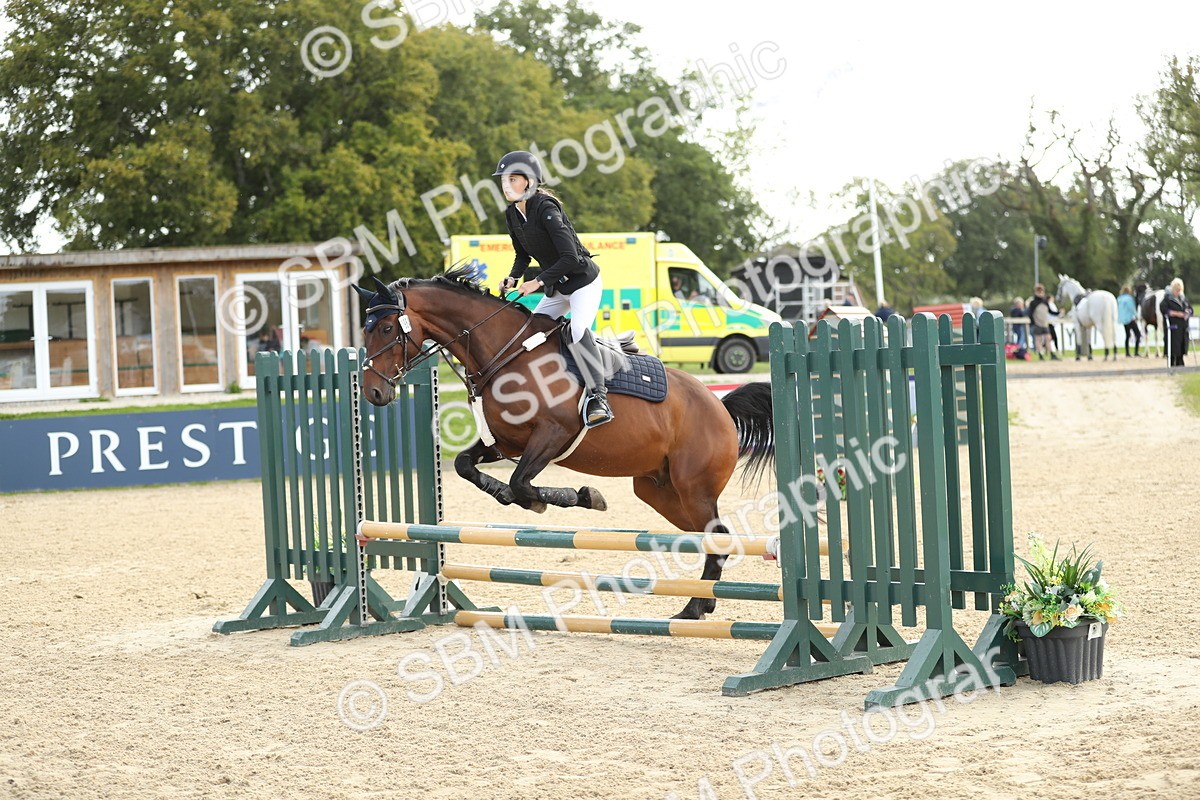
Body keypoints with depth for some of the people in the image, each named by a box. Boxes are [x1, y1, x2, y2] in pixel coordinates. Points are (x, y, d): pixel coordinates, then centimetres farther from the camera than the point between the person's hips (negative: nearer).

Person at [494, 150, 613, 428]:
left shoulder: (545, 209, -25)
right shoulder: (512, 214, 0)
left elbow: (570, 257, -30)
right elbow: (522, 254, 16)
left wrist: (539, 282, -29)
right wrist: (512, 278, -2)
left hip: (583, 282, -9)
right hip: (556, 288, 9)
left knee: (578, 331, -29)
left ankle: (597, 397, -29)